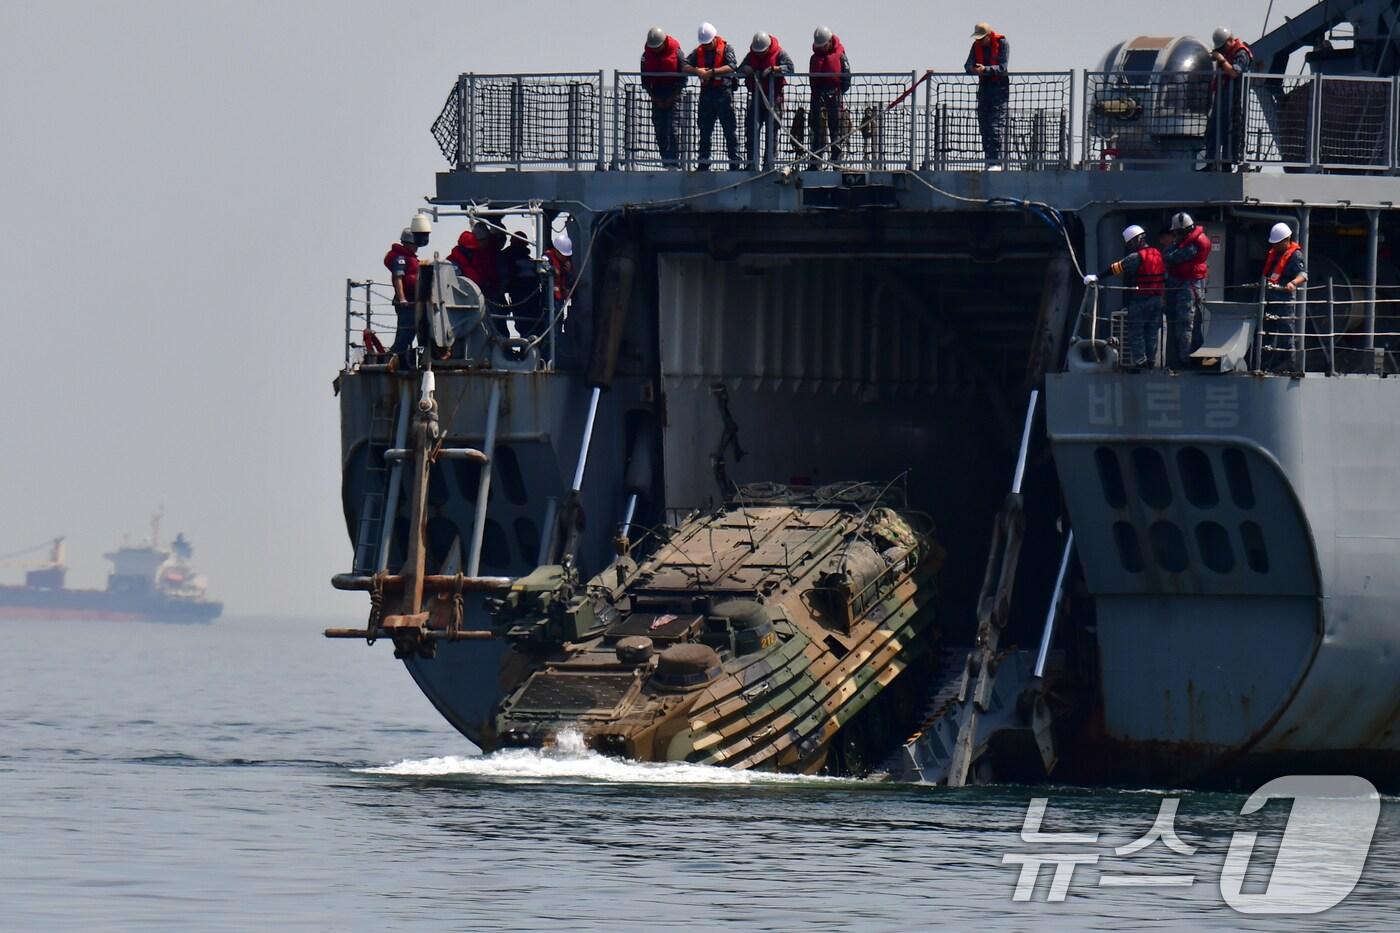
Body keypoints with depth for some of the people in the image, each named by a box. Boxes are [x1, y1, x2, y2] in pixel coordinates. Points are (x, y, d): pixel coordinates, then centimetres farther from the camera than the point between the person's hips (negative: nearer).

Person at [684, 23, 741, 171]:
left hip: (723, 91, -5)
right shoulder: (699, 51, 12)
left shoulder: (725, 48, -1)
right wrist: (697, 71, -15)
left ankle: (734, 162, 1)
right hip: (706, 92, 5)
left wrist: (712, 72, -22)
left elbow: (732, 66, -17)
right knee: (705, 130, 8)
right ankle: (703, 163, 15)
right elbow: (684, 66, 4)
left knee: (730, 129, -2)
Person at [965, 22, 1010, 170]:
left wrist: (985, 69, -33)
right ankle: (989, 160, 13)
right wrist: (972, 69, -24)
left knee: (996, 125, -13)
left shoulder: (1002, 43, -10)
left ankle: (996, 162, -14)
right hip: (984, 86, 6)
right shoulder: (977, 45, 7)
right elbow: (968, 65, 0)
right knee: (984, 125, 6)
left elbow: (1002, 67, -18)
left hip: (1000, 87, -6)